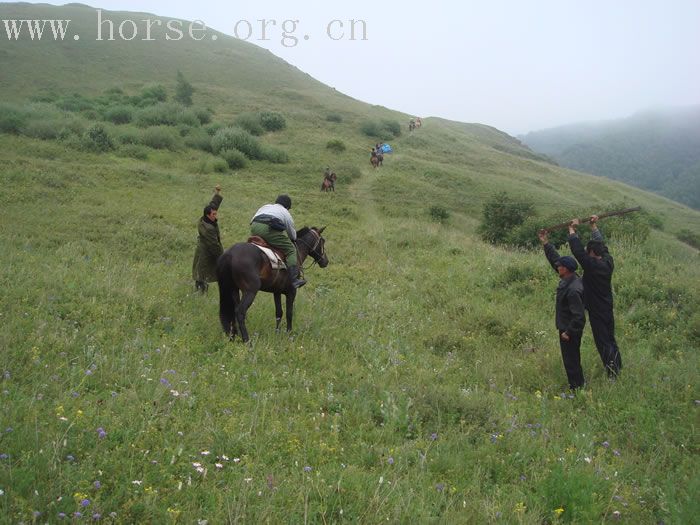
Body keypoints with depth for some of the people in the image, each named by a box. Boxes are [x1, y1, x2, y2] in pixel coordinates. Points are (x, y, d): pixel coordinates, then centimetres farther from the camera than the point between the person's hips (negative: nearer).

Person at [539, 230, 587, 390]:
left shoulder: (573, 290, -31)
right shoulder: (569, 279, -3)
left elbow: (578, 316, -30)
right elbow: (555, 259, 9)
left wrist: (568, 332, -22)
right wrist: (546, 243, 8)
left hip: (570, 331, -10)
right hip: (567, 328, 10)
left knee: (571, 360, 3)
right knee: (573, 359, 22)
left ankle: (576, 387, 15)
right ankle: (579, 384, 36)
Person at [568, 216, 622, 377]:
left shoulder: (592, 266, -25)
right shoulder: (608, 262, -3)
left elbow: (578, 250, -26)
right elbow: (601, 243, 12)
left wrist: (572, 230, -16)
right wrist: (594, 226, 16)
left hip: (597, 312, -8)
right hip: (608, 309, 8)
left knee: (603, 343, -1)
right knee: (610, 340, 19)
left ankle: (612, 374, 2)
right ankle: (618, 368, 30)